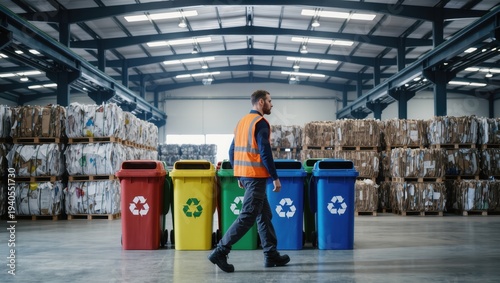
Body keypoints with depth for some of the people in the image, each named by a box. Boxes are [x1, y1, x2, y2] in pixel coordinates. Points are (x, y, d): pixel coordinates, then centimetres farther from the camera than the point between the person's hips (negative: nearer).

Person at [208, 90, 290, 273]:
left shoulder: (242, 121, 15)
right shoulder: (260, 122, -11)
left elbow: (232, 151, 16)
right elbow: (265, 152, -18)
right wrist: (275, 177, -13)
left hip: (244, 174, 9)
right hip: (256, 175, -9)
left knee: (264, 215, 15)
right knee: (247, 217, -7)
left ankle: (271, 254, 19)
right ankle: (220, 251, -8)